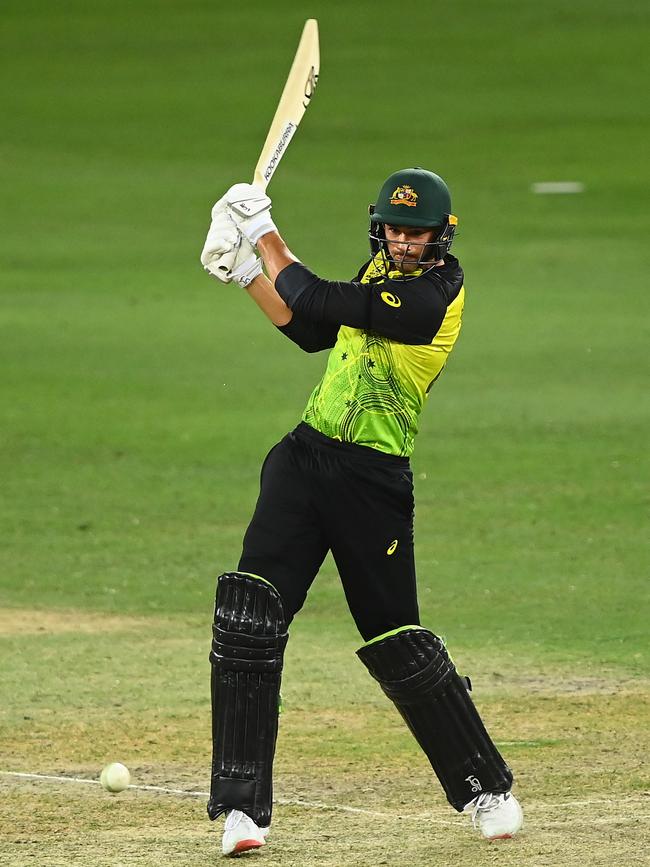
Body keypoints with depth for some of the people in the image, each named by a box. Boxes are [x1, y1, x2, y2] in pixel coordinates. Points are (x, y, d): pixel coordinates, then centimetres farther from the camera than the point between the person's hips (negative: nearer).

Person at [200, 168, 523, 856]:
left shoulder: (433, 296, -17)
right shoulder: (382, 268, 9)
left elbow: (317, 302, -21)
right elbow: (313, 333, 20)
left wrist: (265, 233, -10)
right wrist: (247, 270, 10)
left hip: (372, 481, -6)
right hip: (305, 458, 7)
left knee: (398, 642, 2)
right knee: (247, 618, -9)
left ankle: (486, 789, 23)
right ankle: (242, 807, -8)